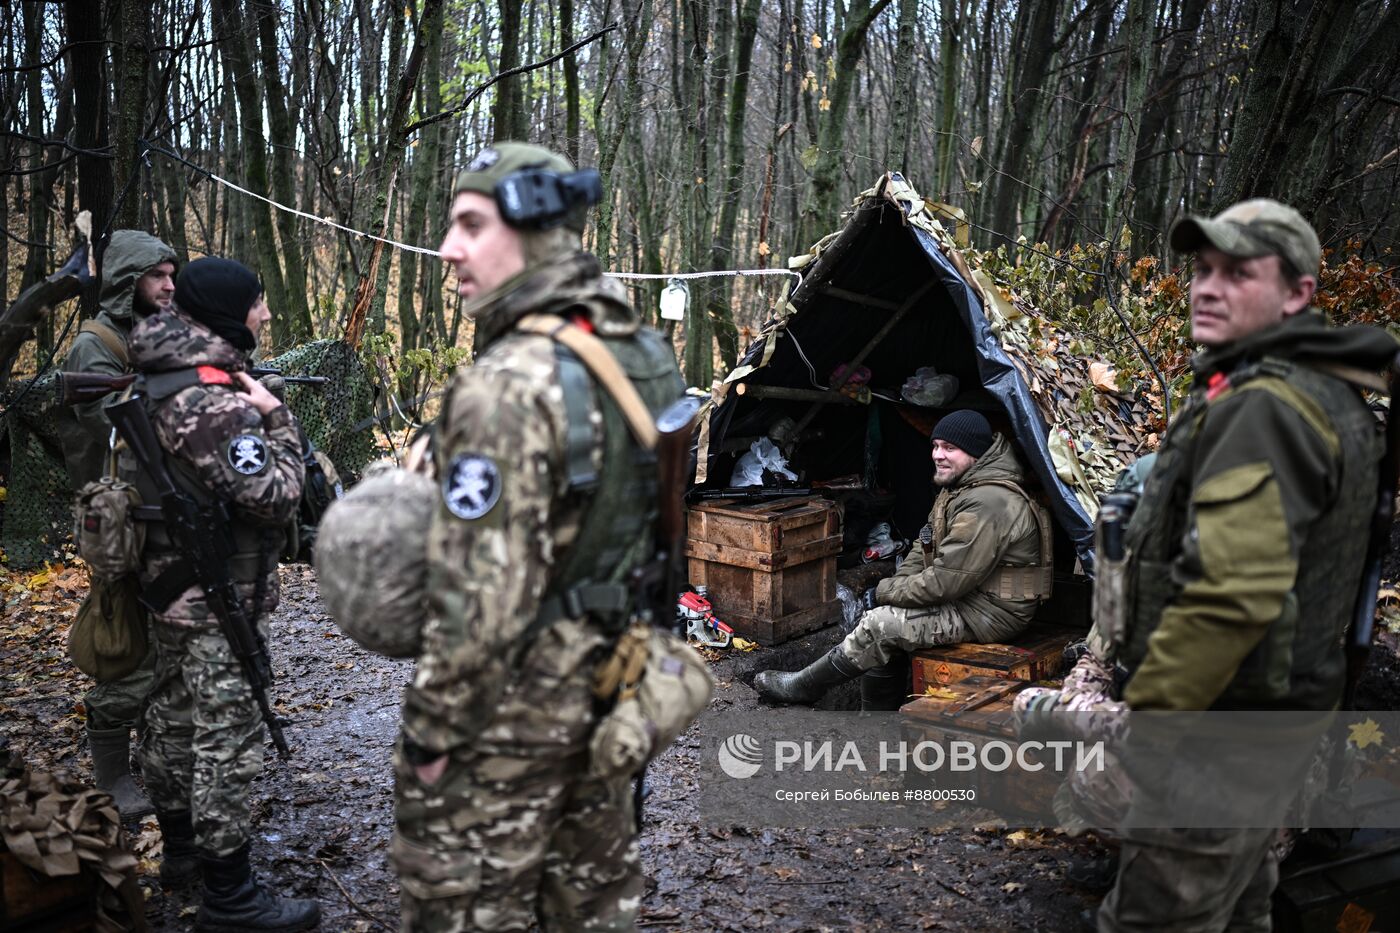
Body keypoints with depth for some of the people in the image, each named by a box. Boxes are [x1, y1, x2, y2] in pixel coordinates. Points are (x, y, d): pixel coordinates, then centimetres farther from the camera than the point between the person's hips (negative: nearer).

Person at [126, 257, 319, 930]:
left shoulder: (160, 378, 5)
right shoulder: (216, 401, -24)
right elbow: (275, 498, -25)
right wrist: (277, 417, -13)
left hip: (172, 585, 10)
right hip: (219, 597, -10)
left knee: (173, 718, 21)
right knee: (227, 738, -1)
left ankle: (181, 847, 39)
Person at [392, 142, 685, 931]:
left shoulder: (509, 383, -25)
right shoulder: (645, 352, 1)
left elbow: (483, 591, -26)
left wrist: (432, 730, -13)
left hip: (512, 702, -8)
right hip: (609, 677, 8)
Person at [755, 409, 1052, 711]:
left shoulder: (988, 504, -26)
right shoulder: (959, 487, 11)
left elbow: (946, 581, -27)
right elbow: (926, 547, 17)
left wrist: (883, 593, -15)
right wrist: (892, 588, 0)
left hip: (991, 614, -10)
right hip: (967, 597, 10)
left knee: (880, 624, -15)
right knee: (883, 640, 2)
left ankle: (803, 686, 1)